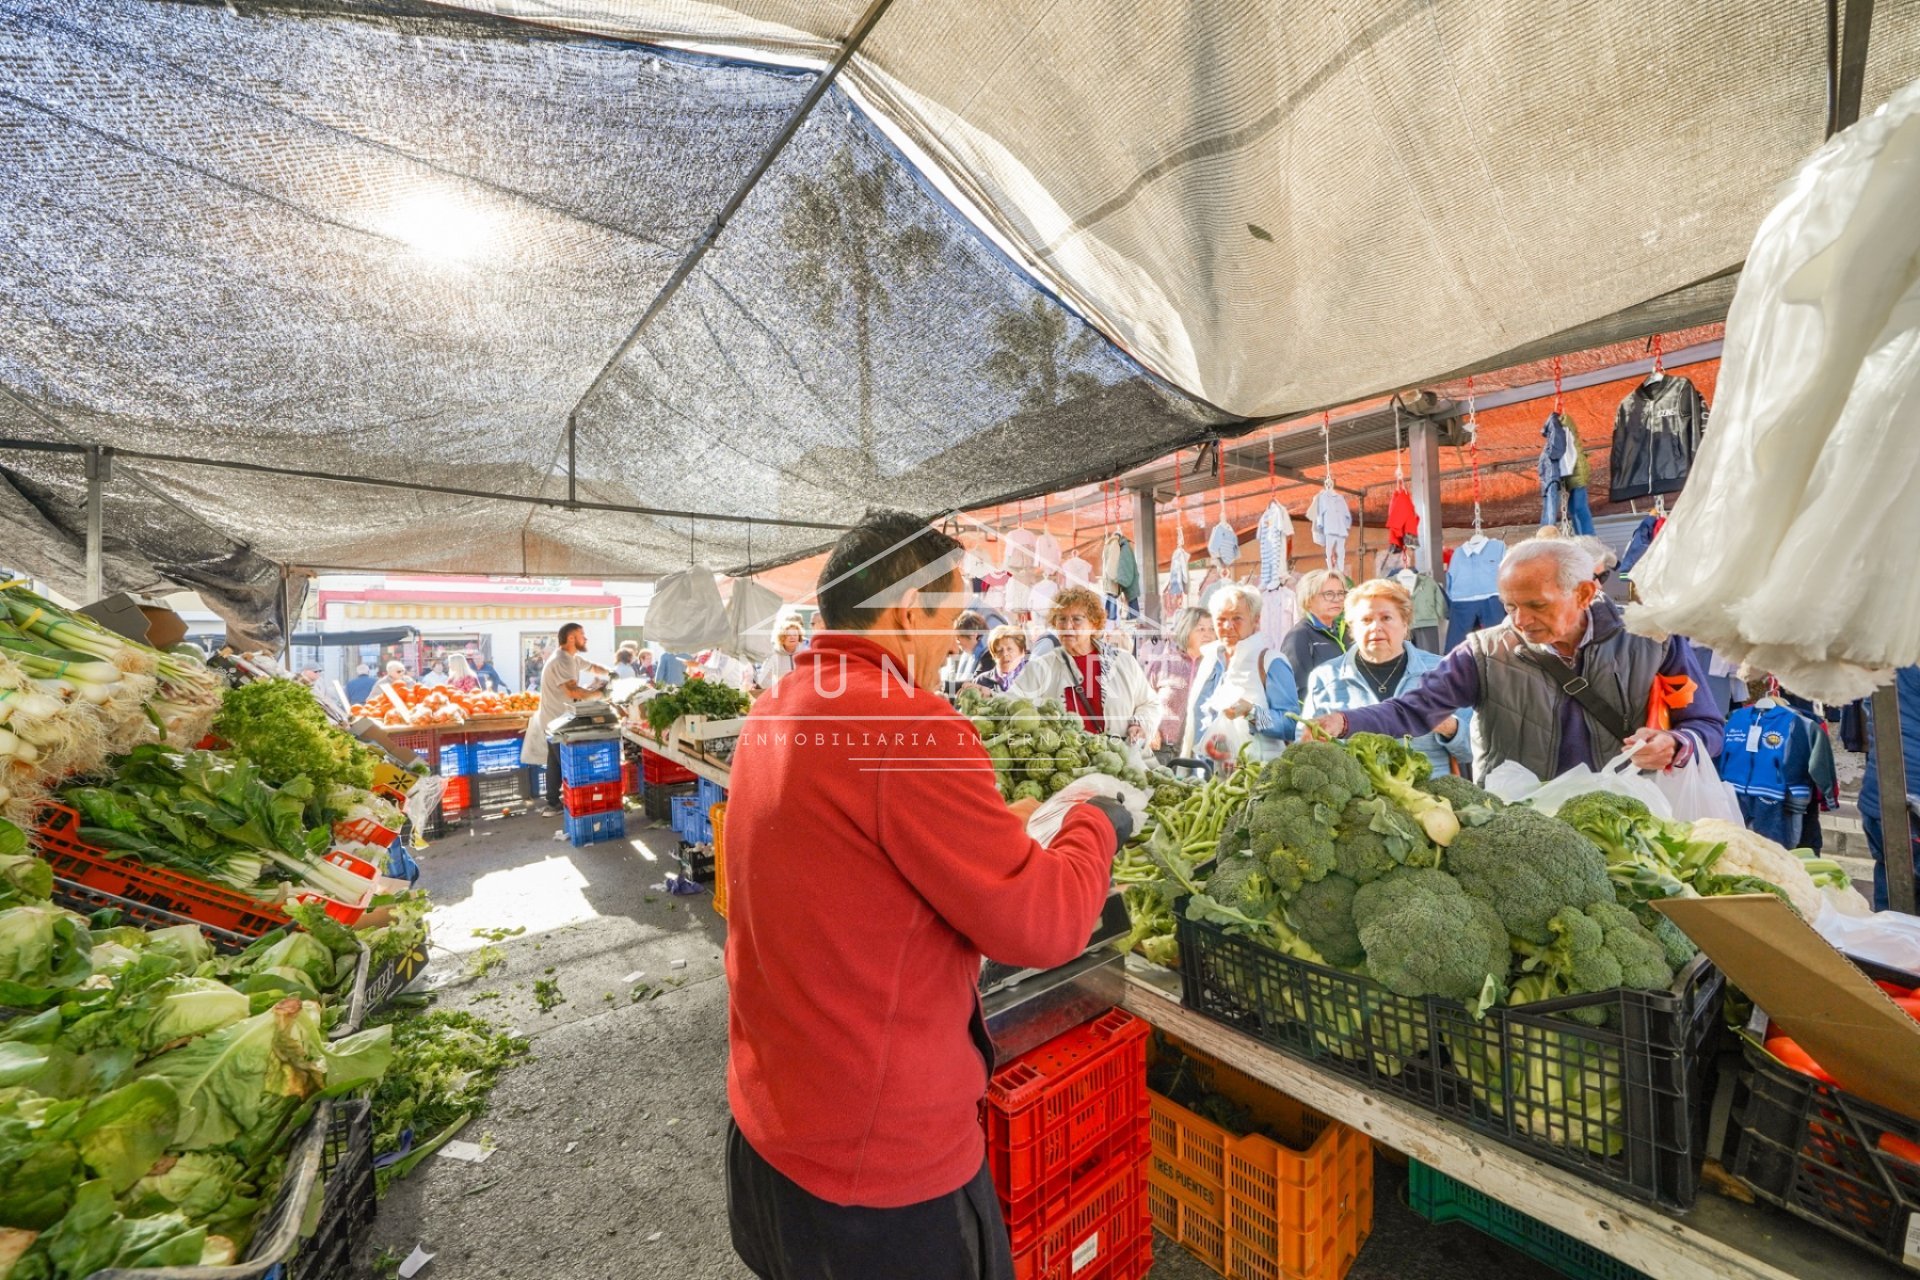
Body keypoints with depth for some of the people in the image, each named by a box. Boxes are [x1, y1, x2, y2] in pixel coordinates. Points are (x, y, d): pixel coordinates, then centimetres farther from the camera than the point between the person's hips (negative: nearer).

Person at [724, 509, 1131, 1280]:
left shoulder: (771, 717, -1)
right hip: (883, 1158, -7)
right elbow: (1043, 926, -24)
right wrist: (1094, 826, -6)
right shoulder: (907, 724, -29)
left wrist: (997, 827, 8)